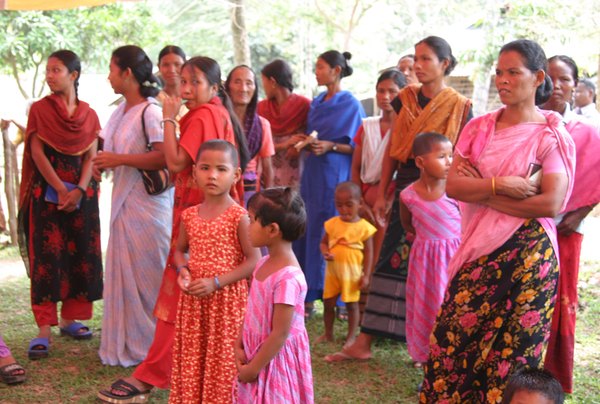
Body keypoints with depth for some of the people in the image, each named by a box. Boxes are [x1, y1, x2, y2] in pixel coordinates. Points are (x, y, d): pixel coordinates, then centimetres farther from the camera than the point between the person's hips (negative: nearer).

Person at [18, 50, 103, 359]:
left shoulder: (88, 114, 9)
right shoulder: (40, 109, 3)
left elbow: (91, 157, 3)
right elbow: (37, 152, -5)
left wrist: (79, 190, -12)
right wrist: (61, 190, -13)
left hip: (81, 192, 3)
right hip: (47, 191, -3)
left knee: (81, 254, 4)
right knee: (46, 257, -7)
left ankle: (69, 319, 17)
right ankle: (44, 329, -6)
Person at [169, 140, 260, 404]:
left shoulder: (238, 216, -11)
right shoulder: (189, 216, 5)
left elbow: (254, 260, -12)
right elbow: (180, 250, 19)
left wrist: (216, 282, -18)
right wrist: (182, 270, -4)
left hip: (226, 298, -5)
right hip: (193, 300, 5)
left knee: (223, 360, 2)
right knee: (191, 359, 12)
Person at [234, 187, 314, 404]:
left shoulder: (288, 278, -26)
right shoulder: (265, 264, 1)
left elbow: (280, 334, -23)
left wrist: (253, 369, -15)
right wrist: (238, 346, 0)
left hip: (275, 357, -8)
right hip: (254, 351, 8)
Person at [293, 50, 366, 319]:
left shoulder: (351, 105, -6)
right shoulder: (316, 103, 15)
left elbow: (358, 146, -7)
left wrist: (330, 146, -19)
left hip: (335, 176, -7)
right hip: (313, 173, 7)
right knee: (307, 232, 5)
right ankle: (308, 297, 12)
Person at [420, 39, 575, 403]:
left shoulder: (553, 136, -4)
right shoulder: (479, 128, 9)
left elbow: (550, 204, -15)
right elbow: (452, 185, -2)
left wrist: (482, 192, -10)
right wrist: (502, 185, -16)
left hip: (527, 255, -4)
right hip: (480, 252, 4)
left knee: (514, 347, 3)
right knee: (456, 336, 5)